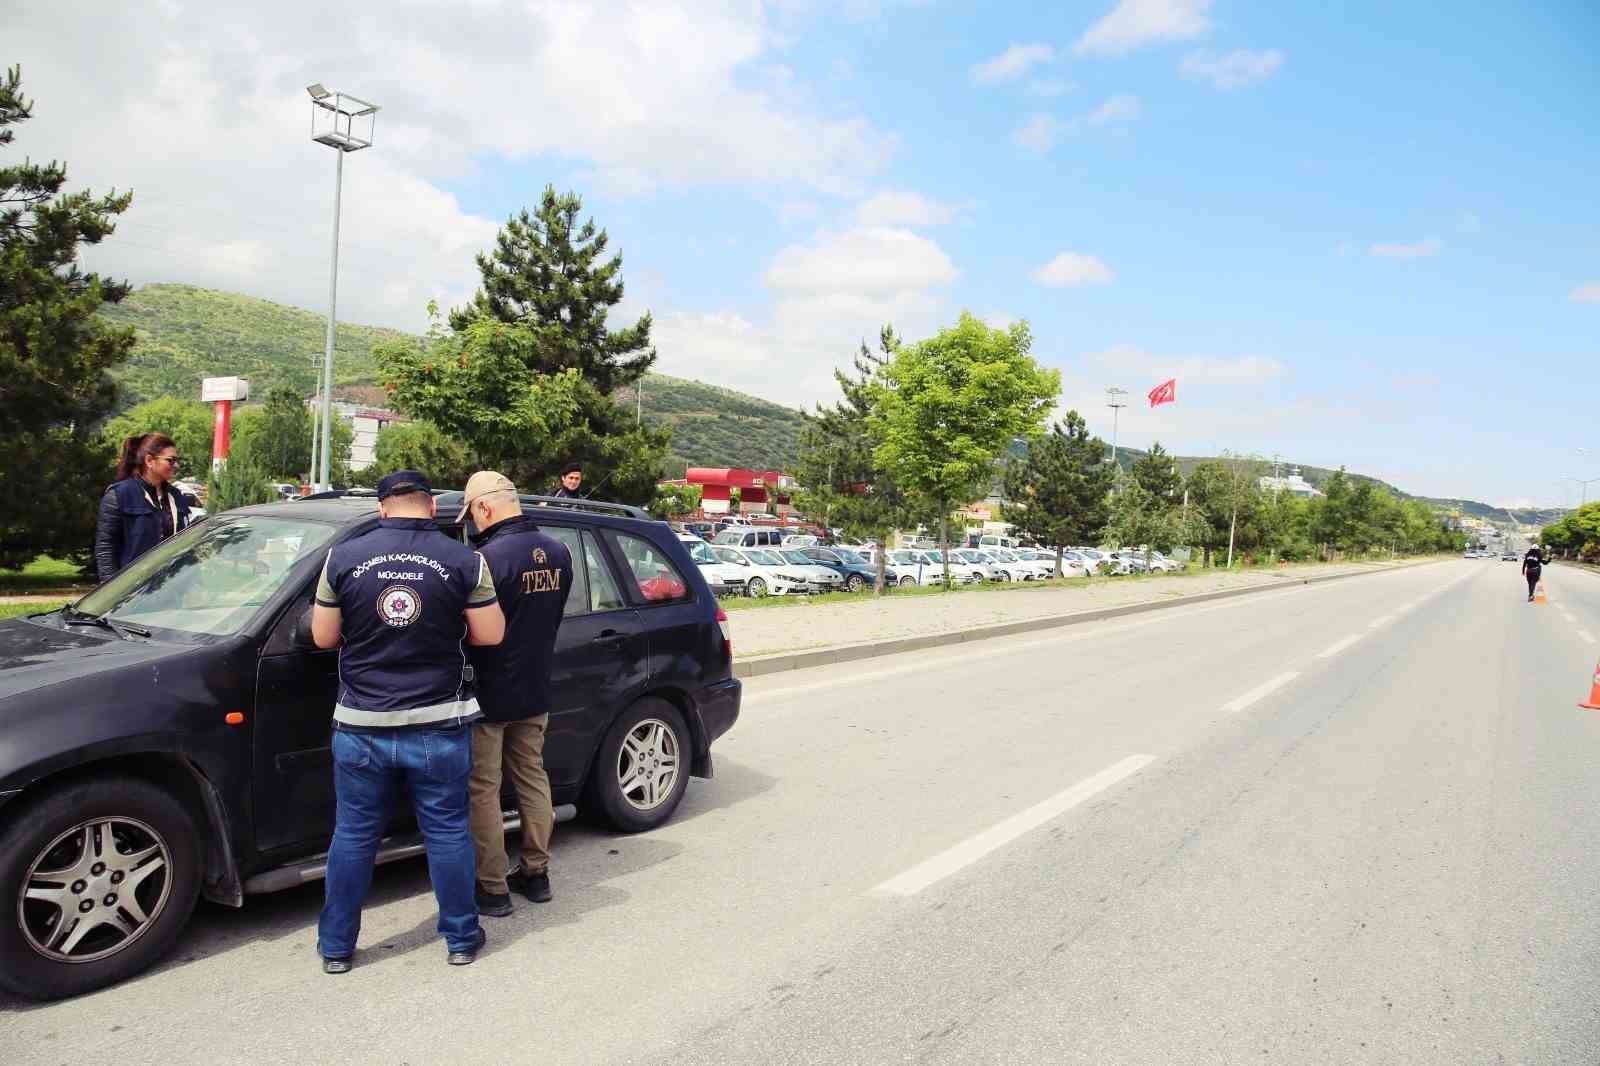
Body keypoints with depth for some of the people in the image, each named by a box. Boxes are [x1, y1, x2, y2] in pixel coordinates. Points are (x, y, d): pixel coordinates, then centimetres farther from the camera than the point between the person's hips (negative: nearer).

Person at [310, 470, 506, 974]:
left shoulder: (344, 557, -2)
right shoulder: (464, 560, -6)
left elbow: (323, 636, 3)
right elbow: (490, 634, -3)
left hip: (361, 725, 1)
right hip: (439, 725, -1)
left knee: (353, 835, 14)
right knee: (448, 832, 11)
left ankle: (336, 946, 26)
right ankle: (461, 939, 23)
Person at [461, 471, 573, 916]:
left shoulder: (489, 557, -22)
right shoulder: (558, 552, 1)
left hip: (488, 695, -7)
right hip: (535, 692, 7)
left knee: (482, 790, 5)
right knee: (532, 779, 18)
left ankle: (492, 889, 13)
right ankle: (536, 873, 27)